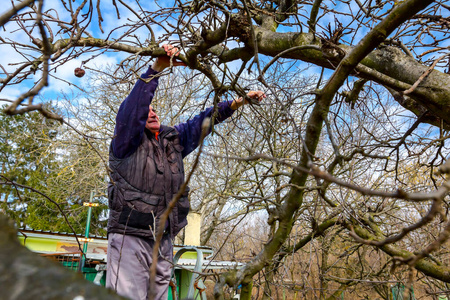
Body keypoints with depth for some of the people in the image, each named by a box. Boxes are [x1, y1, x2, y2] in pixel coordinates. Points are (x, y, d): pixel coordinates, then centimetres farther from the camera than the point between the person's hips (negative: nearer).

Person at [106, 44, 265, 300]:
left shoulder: (173, 139, 15)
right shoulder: (127, 142, -1)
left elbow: (202, 122, 15)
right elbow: (132, 108, -16)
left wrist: (238, 102, 8)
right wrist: (157, 68, -24)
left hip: (164, 241, 6)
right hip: (130, 238, -6)